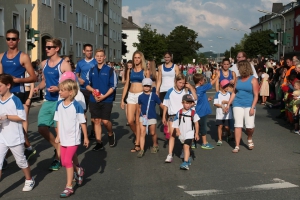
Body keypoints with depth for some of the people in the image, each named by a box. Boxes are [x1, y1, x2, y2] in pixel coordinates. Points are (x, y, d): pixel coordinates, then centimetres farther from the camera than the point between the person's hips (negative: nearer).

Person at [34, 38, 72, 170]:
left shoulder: (64, 65, -11)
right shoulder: (44, 64, 10)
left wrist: (58, 88, -24)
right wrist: (38, 87, 2)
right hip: (48, 101, 7)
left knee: (59, 129, 2)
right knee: (42, 128, 4)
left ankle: (58, 158, 14)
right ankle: (57, 148, 28)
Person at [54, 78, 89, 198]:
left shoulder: (76, 106, -17)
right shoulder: (59, 104, -1)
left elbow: (82, 122, -10)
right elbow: (58, 121, 8)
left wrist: (86, 137, -7)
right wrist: (58, 136, 9)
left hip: (73, 139, -6)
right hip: (63, 138, 6)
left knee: (67, 161, -10)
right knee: (64, 162, 13)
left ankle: (69, 187, 2)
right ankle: (78, 170, 44)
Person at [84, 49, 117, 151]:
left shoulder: (110, 70, -3)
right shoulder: (91, 70, 8)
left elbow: (113, 86, -6)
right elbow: (87, 84, 10)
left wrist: (104, 96, -16)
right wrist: (93, 90, -10)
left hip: (107, 100, -3)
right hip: (94, 100, 4)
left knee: (105, 121, -9)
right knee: (96, 121, 4)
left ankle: (111, 134, 21)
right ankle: (99, 142, 11)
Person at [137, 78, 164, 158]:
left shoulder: (154, 96, -6)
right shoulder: (141, 96, 1)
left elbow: (161, 104, 0)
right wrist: (139, 114, 17)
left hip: (152, 117, -1)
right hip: (143, 117, 1)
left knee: (153, 133, 13)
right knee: (142, 133, -5)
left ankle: (155, 145, 36)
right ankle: (142, 150, -5)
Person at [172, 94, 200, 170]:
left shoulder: (193, 113, -7)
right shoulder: (179, 113, -3)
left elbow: (196, 123, 0)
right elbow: (176, 123, 3)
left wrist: (196, 133, 1)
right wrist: (177, 131, -8)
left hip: (189, 133, -4)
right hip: (182, 133, 4)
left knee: (186, 146, -19)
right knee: (185, 147, 20)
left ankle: (185, 163, -23)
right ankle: (188, 158, 43)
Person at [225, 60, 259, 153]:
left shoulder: (253, 80, -3)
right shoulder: (238, 79, 9)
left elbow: (256, 95, -6)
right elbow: (234, 92, 13)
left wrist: (252, 108, -14)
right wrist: (228, 105, 10)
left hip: (249, 105, -3)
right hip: (238, 104, 3)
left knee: (250, 126, -7)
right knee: (238, 125, -2)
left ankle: (249, 139, 24)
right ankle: (237, 146, 3)